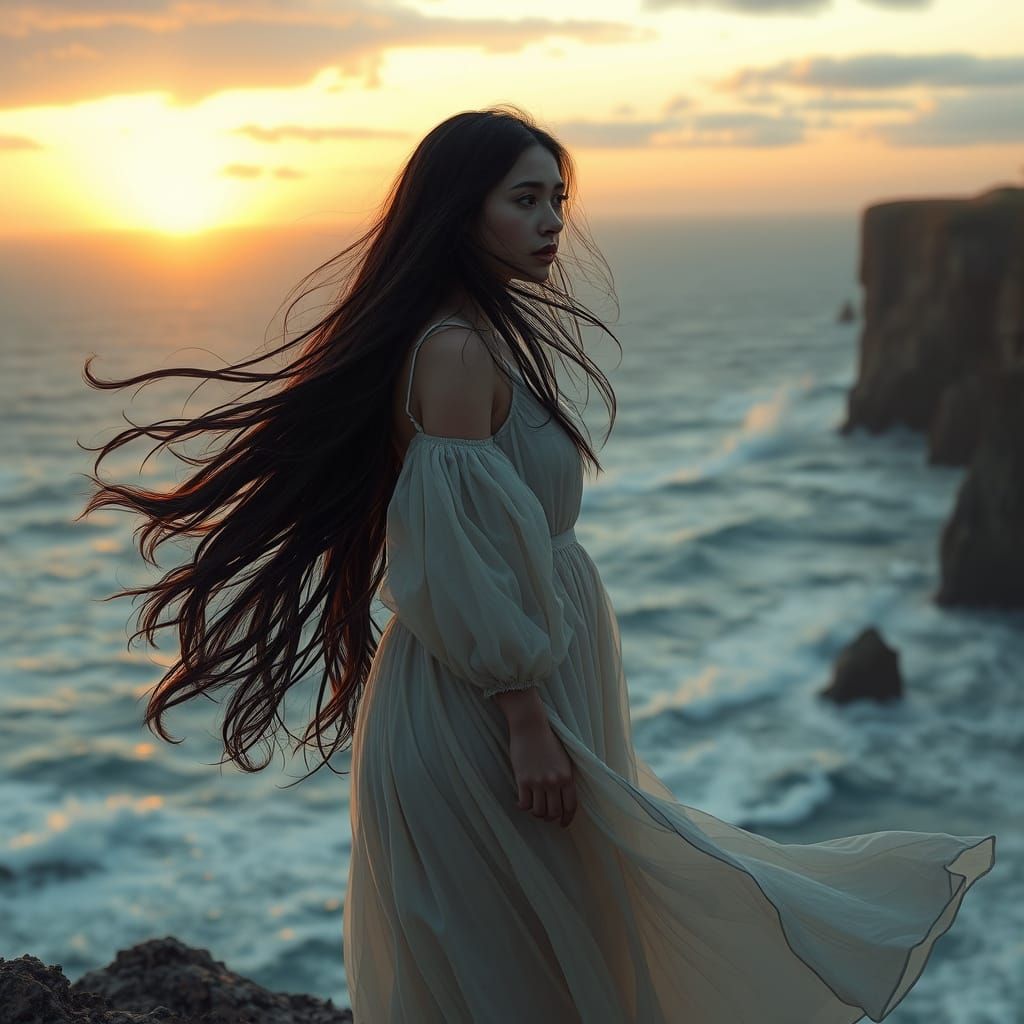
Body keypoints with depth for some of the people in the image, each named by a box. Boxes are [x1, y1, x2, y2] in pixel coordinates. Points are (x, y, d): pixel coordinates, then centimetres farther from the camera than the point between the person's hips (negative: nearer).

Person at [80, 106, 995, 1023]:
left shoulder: (492, 336, 11)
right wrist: (527, 725, -22)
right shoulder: (456, 351, -20)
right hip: (483, 712, -10)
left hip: (519, 690, 10)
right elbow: (463, 568, -24)